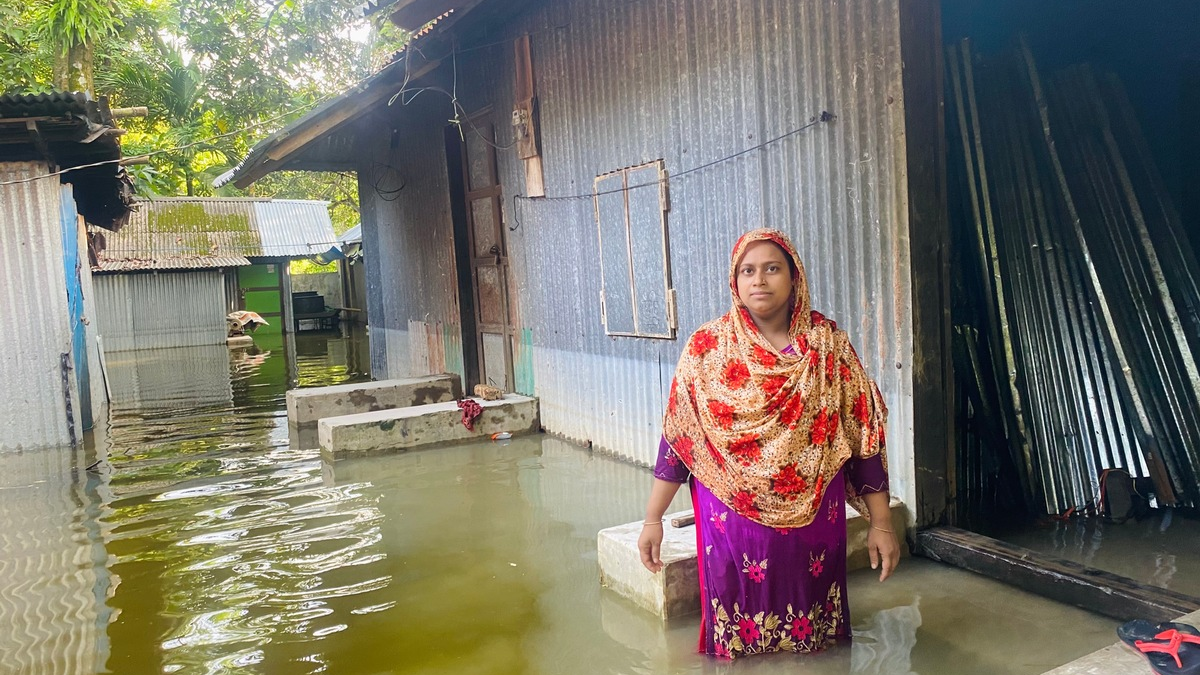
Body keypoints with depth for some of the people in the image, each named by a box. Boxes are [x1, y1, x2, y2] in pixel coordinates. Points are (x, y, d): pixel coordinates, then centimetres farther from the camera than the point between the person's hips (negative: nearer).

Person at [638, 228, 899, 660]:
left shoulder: (827, 343, -2)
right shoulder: (707, 347, -3)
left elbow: (863, 432, 1)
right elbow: (678, 436, 0)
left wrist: (881, 522, 0)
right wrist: (653, 519, -1)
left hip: (813, 516, 1)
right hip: (734, 515, 0)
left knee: (814, 640, 13)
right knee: (741, 640, 9)